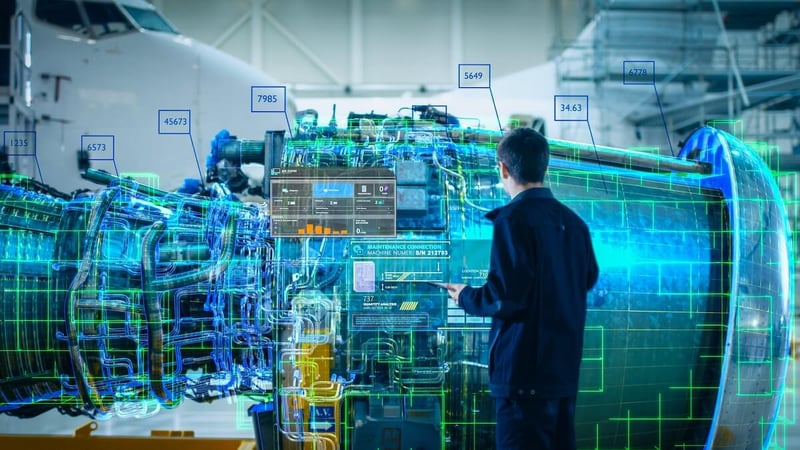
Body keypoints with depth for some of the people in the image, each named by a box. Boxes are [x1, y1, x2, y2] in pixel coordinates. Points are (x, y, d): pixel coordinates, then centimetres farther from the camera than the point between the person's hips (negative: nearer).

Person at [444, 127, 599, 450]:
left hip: (525, 368, -8)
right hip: (564, 365, 8)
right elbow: (588, 279, 22)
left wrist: (465, 297, -1)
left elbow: (506, 298, -20)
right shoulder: (572, 221, 8)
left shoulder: (514, 219, -15)